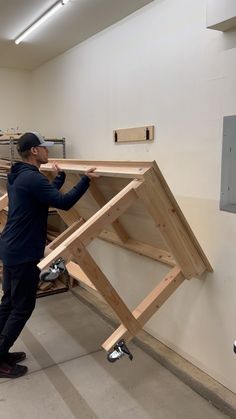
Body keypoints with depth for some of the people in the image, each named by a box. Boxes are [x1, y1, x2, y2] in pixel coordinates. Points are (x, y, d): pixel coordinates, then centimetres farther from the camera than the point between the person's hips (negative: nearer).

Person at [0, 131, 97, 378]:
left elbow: (48, 195, 25)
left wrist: (60, 176, 37)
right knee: (22, 307, 2)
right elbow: (64, 202, -24)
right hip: (23, 253, -10)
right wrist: (85, 180, -14)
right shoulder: (32, 178, -20)